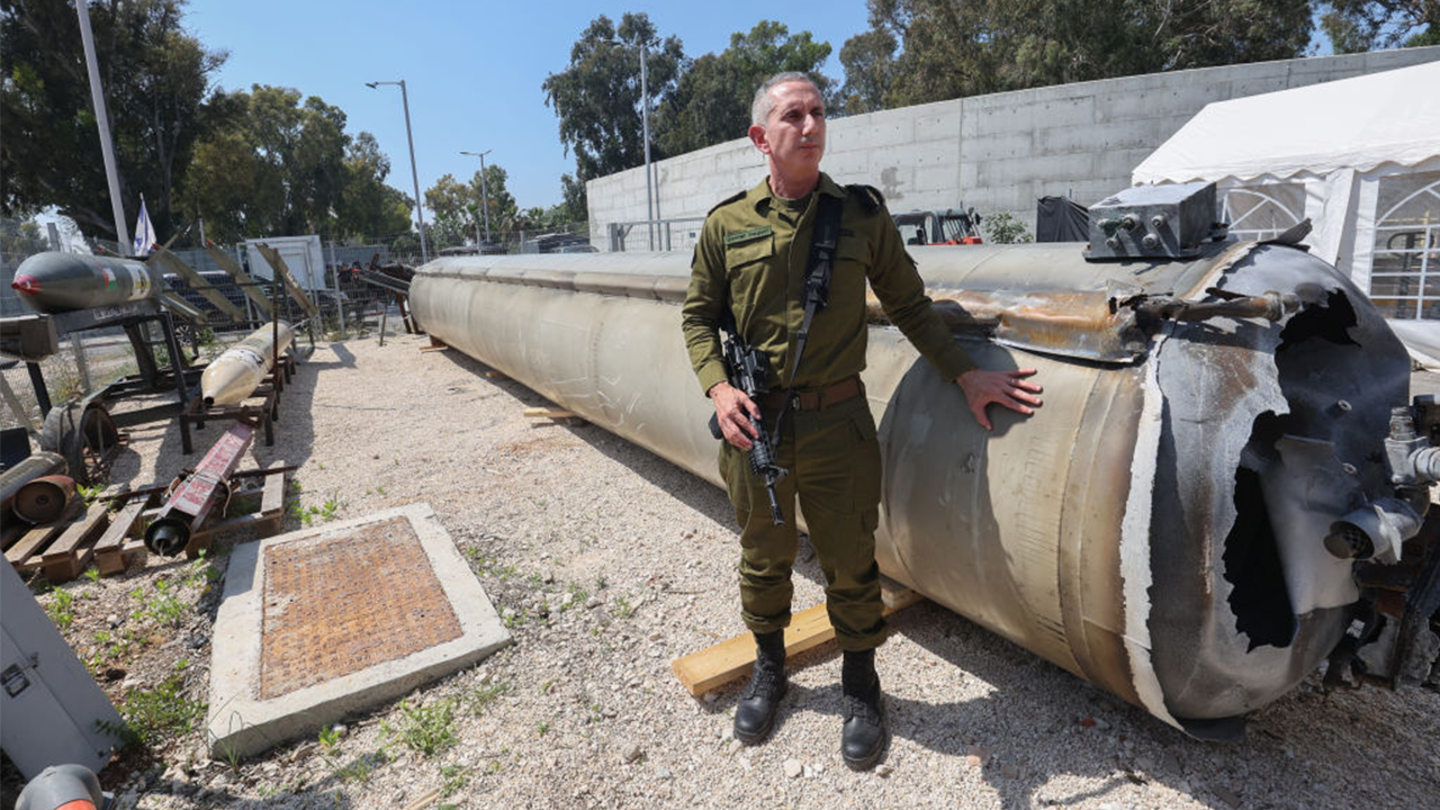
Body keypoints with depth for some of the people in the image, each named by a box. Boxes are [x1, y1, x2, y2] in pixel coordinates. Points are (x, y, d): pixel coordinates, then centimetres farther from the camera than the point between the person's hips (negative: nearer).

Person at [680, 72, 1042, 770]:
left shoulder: (863, 214, 3)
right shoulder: (727, 224, 3)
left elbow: (909, 306, 8)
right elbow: (698, 317, 7)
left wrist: (964, 372, 0)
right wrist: (717, 386, -9)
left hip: (837, 424, 0)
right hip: (753, 425, 1)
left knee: (850, 563, 10)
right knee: (764, 558, 17)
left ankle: (860, 689, 36)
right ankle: (768, 669, 43)